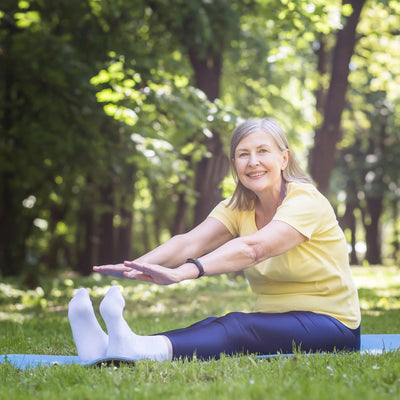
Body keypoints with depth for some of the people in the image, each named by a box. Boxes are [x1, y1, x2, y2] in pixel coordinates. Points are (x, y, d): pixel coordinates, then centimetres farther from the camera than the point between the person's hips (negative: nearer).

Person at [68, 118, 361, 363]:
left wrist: (183, 272, -46)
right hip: (271, 320, 5)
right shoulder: (237, 208, 6)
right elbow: (192, 242, -13)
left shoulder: (306, 201, -14)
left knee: (236, 328, -34)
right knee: (211, 327, -27)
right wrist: (138, 264, -34)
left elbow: (253, 249, -32)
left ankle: (140, 350, -56)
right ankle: (112, 345, -49)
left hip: (331, 325, -5)